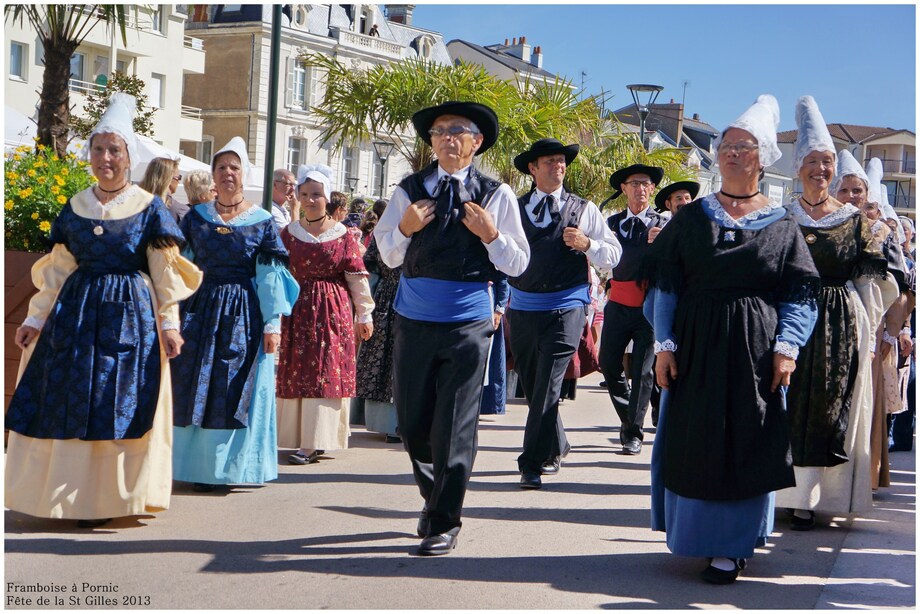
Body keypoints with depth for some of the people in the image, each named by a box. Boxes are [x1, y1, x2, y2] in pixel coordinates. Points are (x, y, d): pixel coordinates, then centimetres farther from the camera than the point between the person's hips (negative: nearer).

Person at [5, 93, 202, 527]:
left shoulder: (149, 208, -1)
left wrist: (169, 324, -7)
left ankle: (108, 498, 7)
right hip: (75, 313, 4)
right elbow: (57, 270, 12)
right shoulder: (75, 207, 9)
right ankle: (68, 494, 16)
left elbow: (165, 272, -1)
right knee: (67, 404, 4)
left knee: (119, 405, -1)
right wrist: (35, 318, 9)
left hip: (129, 315, -4)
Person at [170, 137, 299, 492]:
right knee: (195, 389, 3)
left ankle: (230, 466, 11)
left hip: (244, 315, -2)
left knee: (239, 392, 1)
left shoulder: (262, 222, 1)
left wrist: (273, 323, -9)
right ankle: (200, 467, 12)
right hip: (200, 311, 2)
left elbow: (271, 275, -2)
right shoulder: (196, 217, 7)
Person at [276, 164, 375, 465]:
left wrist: (364, 315, 0)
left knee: (325, 372, -5)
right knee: (297, 372, 4)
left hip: (333, 310, -3)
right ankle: (304, 440, 15)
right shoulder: (289, 233, 7)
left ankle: (313, 443, -3)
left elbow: (357, 277, 0)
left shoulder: (342, 235, -1)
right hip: (298, 310, 3)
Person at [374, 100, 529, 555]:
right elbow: (388, 256, 8)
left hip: (468, 323, -3)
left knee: (454, 426, -2)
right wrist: (404, 228, -11)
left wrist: (491, 235, -15)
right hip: (414, 320, 3)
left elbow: (518, 265, 2)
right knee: (412, 421, 11)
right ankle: (434, 498, 35)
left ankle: (444, 524, 11)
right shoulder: (409, 190, 5)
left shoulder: (497, 195, 0)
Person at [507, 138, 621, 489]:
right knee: (531, 386, 11)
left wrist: (587, 244, -15)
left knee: (547, 386, -11)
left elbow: (614, 255, 2)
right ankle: (555, 448, 31)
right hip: (522, 308, 3)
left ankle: (533, 463, -6)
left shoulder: (584, 209, 5)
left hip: (566, 307, -3)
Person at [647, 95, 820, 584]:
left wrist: (787, 347, -12)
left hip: (754, 352, -1)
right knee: (690, 441, 5)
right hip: (694, 347, 1)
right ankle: (695, 533, 22)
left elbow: (800, 294, 0)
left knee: (746, 445, 1)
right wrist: (665, 345, -5)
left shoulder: (781, 224, 4)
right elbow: (665, 285, 3)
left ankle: (732, 546, 11)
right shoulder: (690, 217, 6)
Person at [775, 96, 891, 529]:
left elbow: (869, 282, 5)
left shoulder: (854, 220, 5)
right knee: (792, 407, 2)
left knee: (832, 409, 2)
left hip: (842, 327, 0)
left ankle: (808, 498, 8)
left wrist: (868, 333, 0)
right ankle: (793, 493, 11)